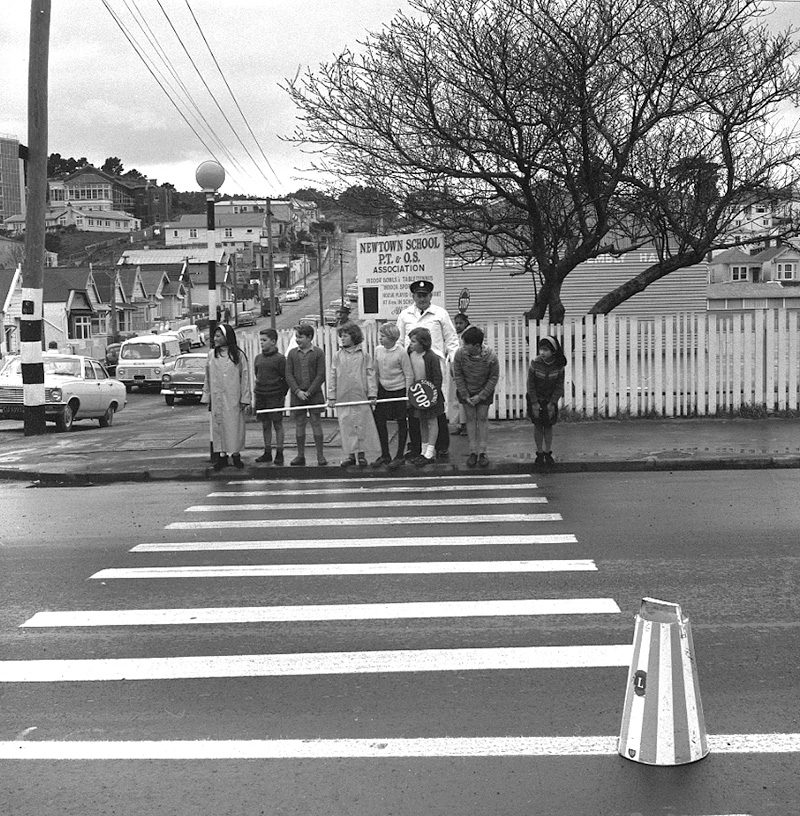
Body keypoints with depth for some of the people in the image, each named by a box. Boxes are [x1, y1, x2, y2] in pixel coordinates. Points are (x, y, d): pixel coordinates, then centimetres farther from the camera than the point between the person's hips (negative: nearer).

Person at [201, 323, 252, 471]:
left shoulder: (238, 355, -3)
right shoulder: (211, 355, 6)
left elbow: (245, 377, -2)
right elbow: (208, 377, 10)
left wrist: (245, 399, -6)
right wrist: (207, 397, 7)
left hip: (233, 398, -3)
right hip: (217, 398, 3)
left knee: (235, 425, 1)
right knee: (218, 426, 4)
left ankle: (236, 454, 12)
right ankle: (222, 456, 11)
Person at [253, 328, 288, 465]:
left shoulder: (280, 358, -8)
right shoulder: (258, 358, 9)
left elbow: (286, 378, -6)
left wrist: (282, 394, -8)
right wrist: (258, 389, 13)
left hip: (275, 397, -5)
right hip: (261, 396, 5)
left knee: (278, 425, 1)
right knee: (265, 425, 10)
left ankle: (279, 453, 7)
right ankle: (267, 453, 18)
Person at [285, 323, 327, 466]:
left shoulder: (318, 352, -2)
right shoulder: (292, 353, 5)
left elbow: (321, 375, -6)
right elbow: (288, 375, 2)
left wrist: (309, 392, -11)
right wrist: (298, 391, -10)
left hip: (314, 393, -2)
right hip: (297, 394, 2)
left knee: (316, 423, 0)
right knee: (299, 424, 5)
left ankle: (320, 455, 6)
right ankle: (300, 455, 12)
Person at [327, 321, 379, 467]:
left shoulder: (364, 355, 0)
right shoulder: (338, 356, 7)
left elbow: (371, 375, 0)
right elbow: (333, 377, 9)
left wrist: (372, 394, -6)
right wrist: (331, 396, 5)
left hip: (361, 397, -2)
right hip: (343, 399, 2)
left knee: (361, 425, 2)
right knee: (346, 427, 3)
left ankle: (361, 454, 13)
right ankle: (350, 454, 11)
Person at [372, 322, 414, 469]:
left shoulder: (401, 352, -16)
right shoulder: (378, 350, 0)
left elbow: (409, 375, -11)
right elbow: (376, 372, 10)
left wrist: (408, 396, -11)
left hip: (399, 390, -6)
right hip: (383, 390, 6)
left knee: (401, 423, 6)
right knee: (379, 421, 6)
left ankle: (399, 456, 15)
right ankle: (385, 455, 17)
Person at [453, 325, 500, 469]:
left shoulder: (491, 357, -27)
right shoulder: (460, 354, -24)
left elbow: (494, 378, -14)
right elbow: (458, 376, -11)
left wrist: (481, 396, -15)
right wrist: (465, 395, -12)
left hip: (484, 392, -1)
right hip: (466, 391, 1)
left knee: (482, 418, 0)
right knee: (470, 418, 2)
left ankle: (482, 452, 6)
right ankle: (473, 452, 8)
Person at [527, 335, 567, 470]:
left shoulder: (559, 365, -17)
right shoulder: (535, 363, -20)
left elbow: (559, 386, -9)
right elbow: (530, 384, -13)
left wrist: (552, 403, -13)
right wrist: (534, 403, -14)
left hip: (551, 399, 1)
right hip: (536, 398, -1)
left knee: (548, 426, 7)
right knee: (538, 425, 4)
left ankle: (548, 453, 19)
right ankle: (539, 453, 15)